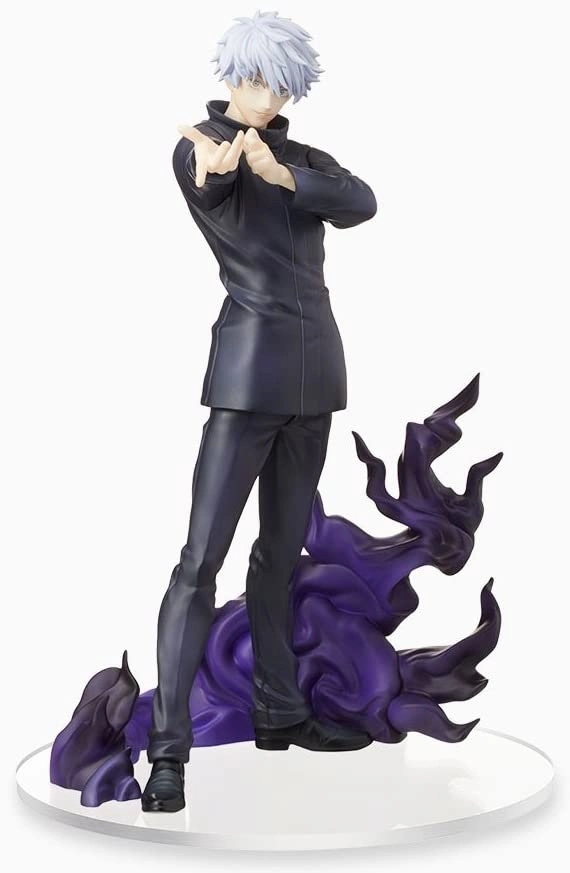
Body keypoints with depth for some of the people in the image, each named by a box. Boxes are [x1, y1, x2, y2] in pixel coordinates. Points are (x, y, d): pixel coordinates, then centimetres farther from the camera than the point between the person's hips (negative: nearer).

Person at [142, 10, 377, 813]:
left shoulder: (303, 158, 15)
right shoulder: (197, 146, -1)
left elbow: (361, 203, -7)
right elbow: (214, 185, -27)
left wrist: (282, 173, -24)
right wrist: (215, 168, -51)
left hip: (315, 369, 6)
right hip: (249, 369, -6)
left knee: (281, 551, 14)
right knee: (203, 557, -9)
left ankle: (280, 714, 25)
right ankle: (168, 749, -7)